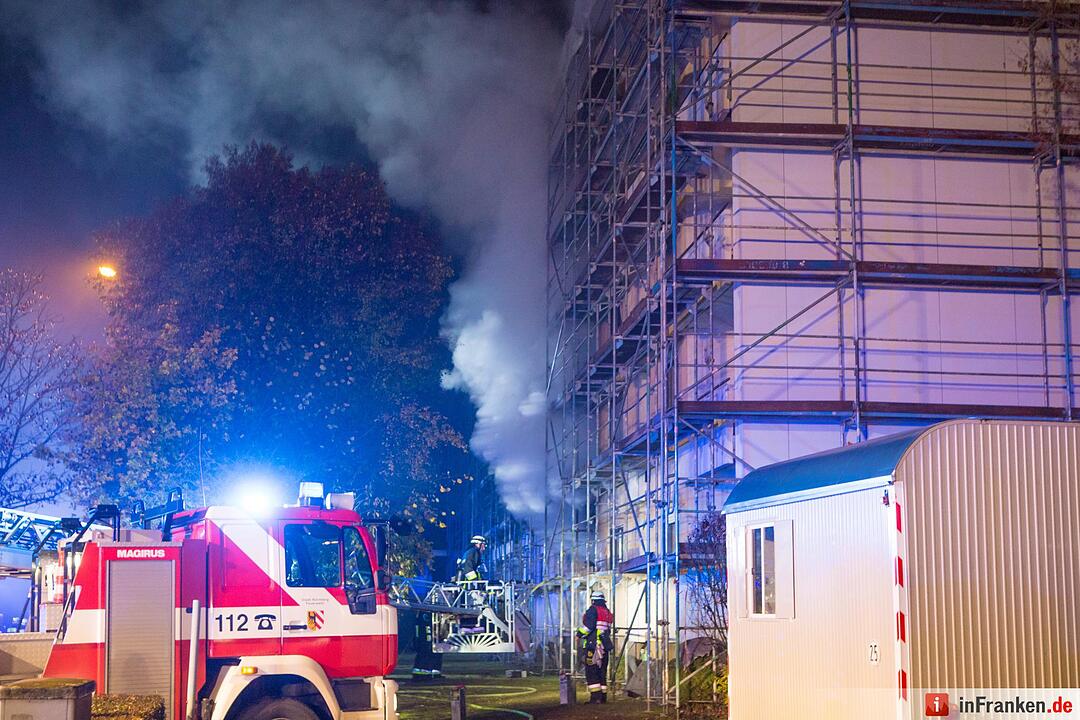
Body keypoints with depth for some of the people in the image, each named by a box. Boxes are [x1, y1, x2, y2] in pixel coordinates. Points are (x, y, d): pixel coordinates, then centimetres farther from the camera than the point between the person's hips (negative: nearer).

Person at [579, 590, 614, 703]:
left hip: (592, 645, -8)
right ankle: (603, 696, 14)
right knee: (602, 672, 13)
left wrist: (580, 633, -1)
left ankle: (595, 696, -14)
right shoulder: (608, 613, 16)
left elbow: (589, 626, -16)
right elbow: (608, 630, 15)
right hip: (605, 646, 8)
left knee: (591, 672, -6)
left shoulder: (593, 610, -7)